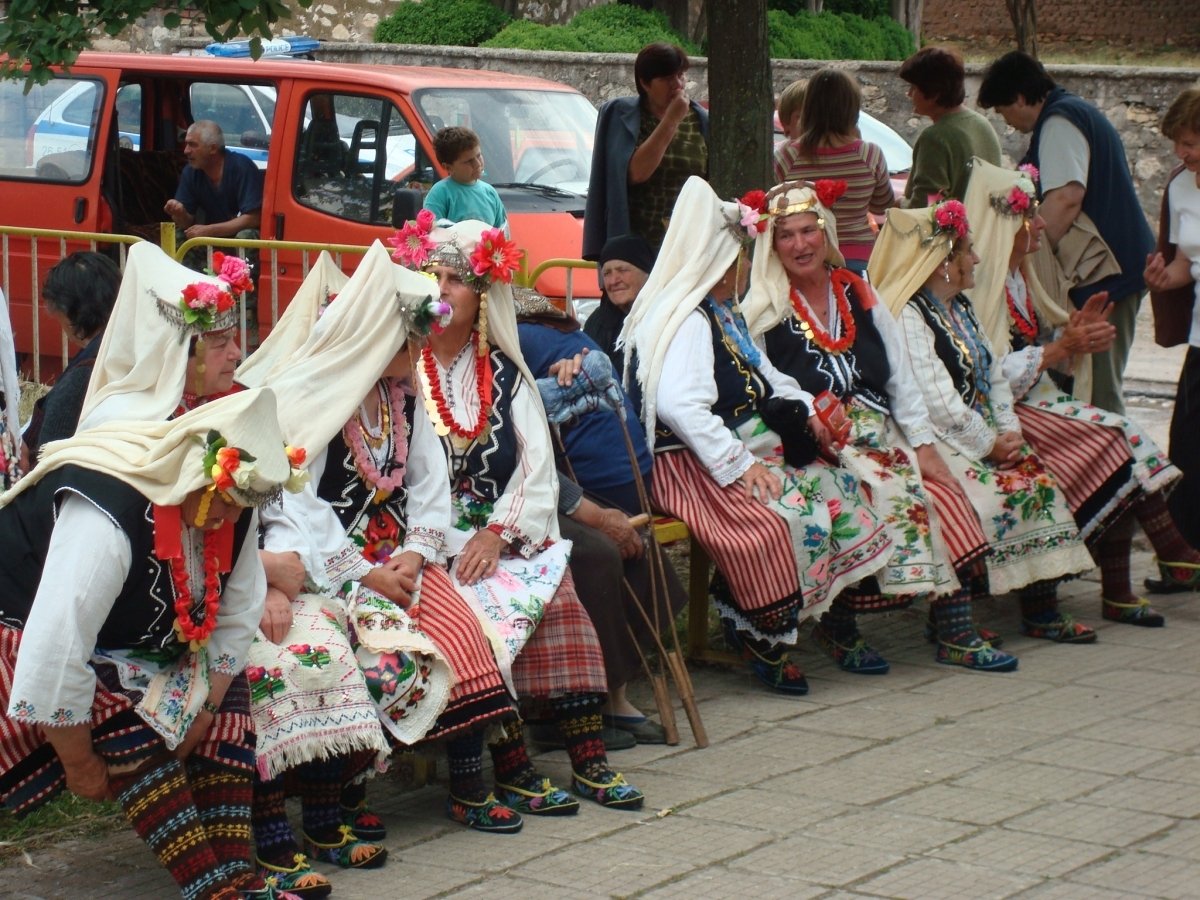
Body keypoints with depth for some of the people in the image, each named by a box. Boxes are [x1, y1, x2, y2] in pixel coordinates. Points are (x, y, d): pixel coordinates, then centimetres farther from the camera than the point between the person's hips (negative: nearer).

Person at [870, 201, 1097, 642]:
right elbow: (936, 398, -17)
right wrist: (987, 444, -15)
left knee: (1038, 481, -12)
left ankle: (1042, 605, -11)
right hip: (941, 440, -9)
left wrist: (1010, 430, 1)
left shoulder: (961, 308, 21)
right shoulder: (908, 316, -10)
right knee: (993, 494, -28)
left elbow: (994, 376, 17)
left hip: (985, 435, 9)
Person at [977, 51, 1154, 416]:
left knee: (1098, 390, -9)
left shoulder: (1059, 121, -10)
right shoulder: (1077, 112, 22)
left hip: (1101, 274, -10)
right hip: (1121, 267, 10)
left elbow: (1067, 197, -23)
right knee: (1102, 388, 11)